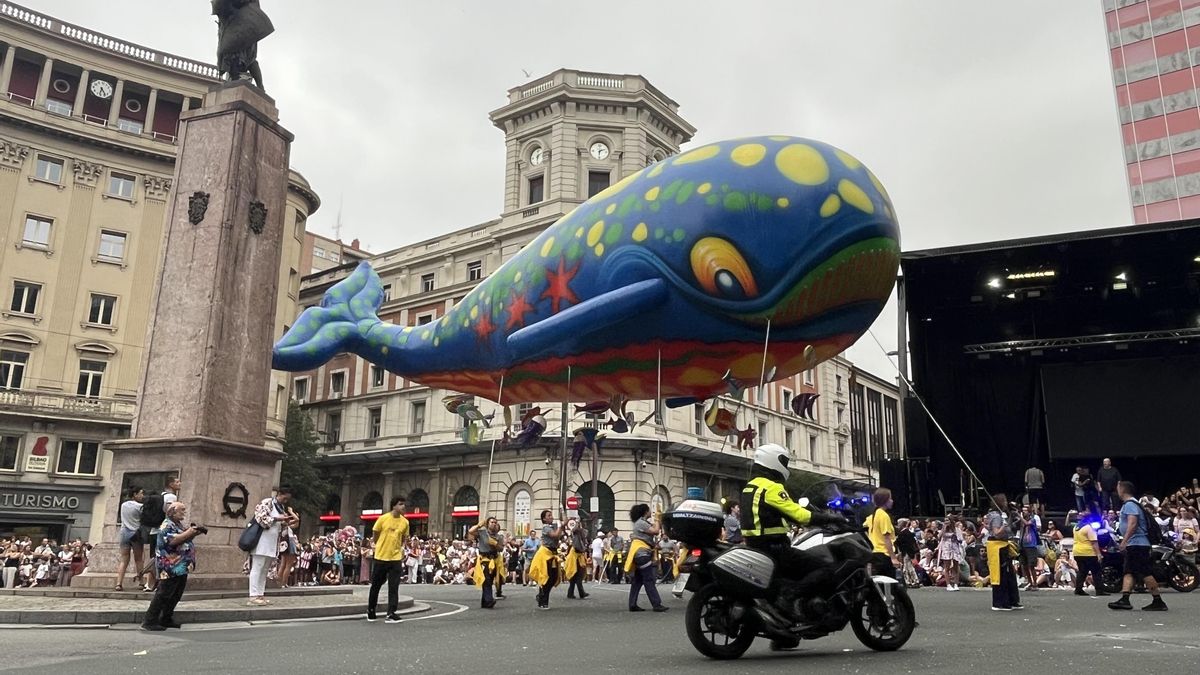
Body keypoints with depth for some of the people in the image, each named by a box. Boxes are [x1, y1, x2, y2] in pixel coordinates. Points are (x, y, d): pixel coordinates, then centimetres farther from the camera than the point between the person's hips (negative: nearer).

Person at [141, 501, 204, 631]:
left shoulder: (178, 524, 18)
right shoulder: (167, 525, -11)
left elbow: (184, 540, 23)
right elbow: (172, 540, -26)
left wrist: (194, 533, 7)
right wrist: (189, 532, -22)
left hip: (181, 567, 10)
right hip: (171, 567, -10)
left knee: (176, 595, 12)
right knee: (163, 594, -8)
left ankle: (166, 619, 20)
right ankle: (149, 621, -4)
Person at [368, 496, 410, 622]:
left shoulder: (405, 522, -1)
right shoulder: (383, 518, -10)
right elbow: (375, 534, 5)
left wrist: (401, 548, 4)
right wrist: (381, 546, 11)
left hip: (396, 558, 2)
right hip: (381, 557, -2)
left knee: (394, 587, -5)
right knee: (376, 585, 11)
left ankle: (390, 614, -3)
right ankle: (370, 611, 29)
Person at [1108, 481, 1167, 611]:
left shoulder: (1130, 504, -12)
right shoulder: (1130, 504, 20)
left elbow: (1133, 523, -23)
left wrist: (1124, 541, -25)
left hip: (1137, 544, -11)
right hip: (1133, 545, 11)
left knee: (1145, 573, -8)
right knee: (1129, 572, 4)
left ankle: (1158, 602, -4)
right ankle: (1124, 599, -1)